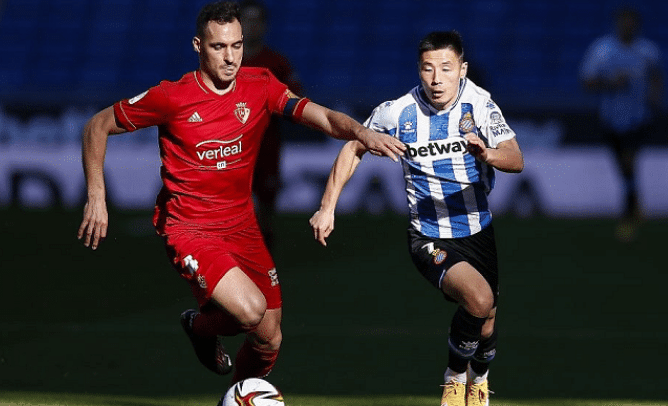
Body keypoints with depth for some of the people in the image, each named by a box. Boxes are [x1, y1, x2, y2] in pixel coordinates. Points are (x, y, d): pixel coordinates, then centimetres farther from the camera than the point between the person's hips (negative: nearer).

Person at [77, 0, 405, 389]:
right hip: (189, 226, -5)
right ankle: (201, 325, 9)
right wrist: (96, 196, -8)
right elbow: (98, 126, -2)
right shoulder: (172, 98, -14)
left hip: (242, 224, 5)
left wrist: (360, 132, -37)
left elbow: (323, 117, -16)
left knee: (269, 341, 6)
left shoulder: (260, 86, -4)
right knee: (250, 310, -27)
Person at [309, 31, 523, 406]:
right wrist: (327, 208, 1)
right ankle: (455, 374, 0)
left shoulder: (479, 103, -12)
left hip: (481, 230, 3)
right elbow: (354, 148, 5)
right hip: (430, 238, -3)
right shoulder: (397, 112, -13)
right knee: (478, 299, -28)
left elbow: (516, 160, -21)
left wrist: (488, 154, -44)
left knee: (487, 324, 13)